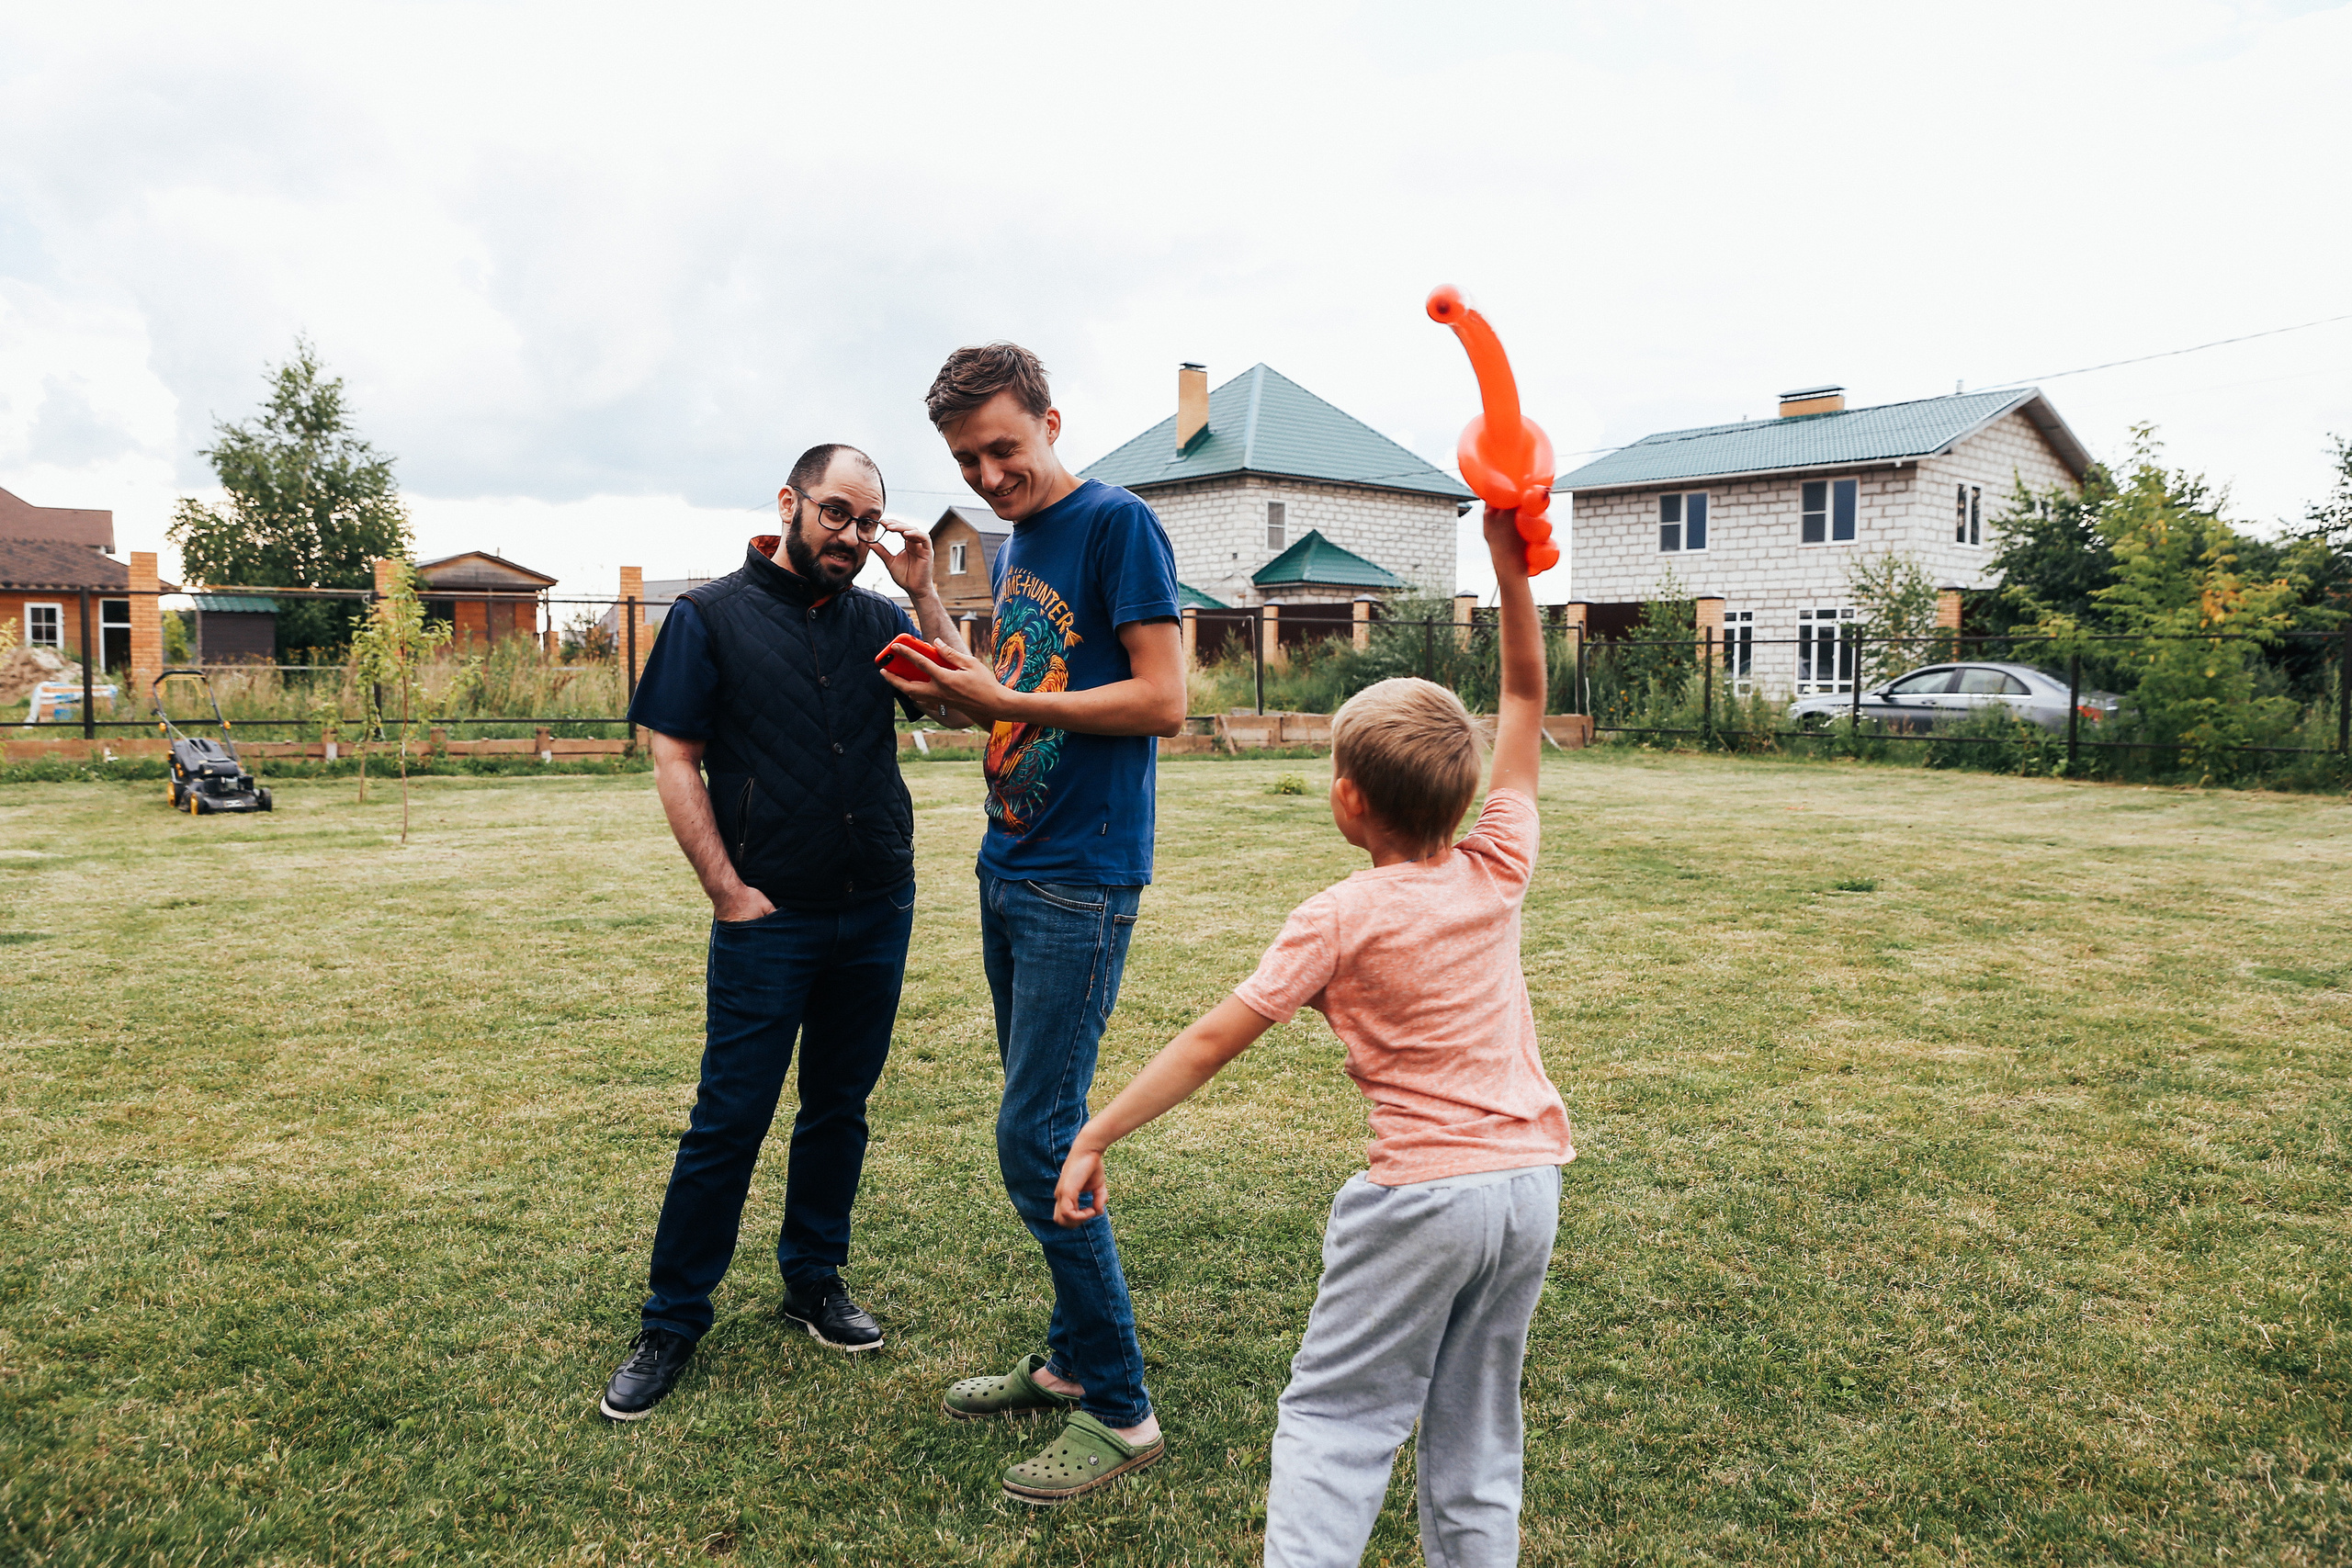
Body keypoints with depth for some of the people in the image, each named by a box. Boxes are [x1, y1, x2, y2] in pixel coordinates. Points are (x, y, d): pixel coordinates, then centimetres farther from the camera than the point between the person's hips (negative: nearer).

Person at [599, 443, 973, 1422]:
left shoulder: (878, 621, 10)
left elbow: (960, 707, 0)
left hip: (878, 912, 4)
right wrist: (727, 888, -10)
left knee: (839, 1107, 14)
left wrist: (926, 594, -6)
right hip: (769, 918, -4)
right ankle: (672, 1322, 13)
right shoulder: (711, 616, 0)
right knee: (728, 1120, -1)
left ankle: (815, 1279, 30)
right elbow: (673, 760, -4)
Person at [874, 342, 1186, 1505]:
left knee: (1036, 1142, -7)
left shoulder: (1117, 526, -10)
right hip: (1007, 869, 9)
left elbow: (1161, 701, -16)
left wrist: (1000, 701, -16)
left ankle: (1120, 1411, 7)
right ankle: (1071, 1360, 28)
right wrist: (957, 677, 2)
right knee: (1040, 1129, 14)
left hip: (1081, 883, -9)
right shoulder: (1012, 545, 16)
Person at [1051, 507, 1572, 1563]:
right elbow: (1526, 700, 7)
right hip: (1530, 1179, 6)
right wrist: (1511, 569, 3)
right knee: (1475, 1428, 17)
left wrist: (1095, 1136, -8)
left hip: (1425, 1192, -5)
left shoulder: (1339, 919, -12)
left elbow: (1213, 1040, -13)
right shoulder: (1496, 873, 0)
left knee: (1335, 1417, 5)